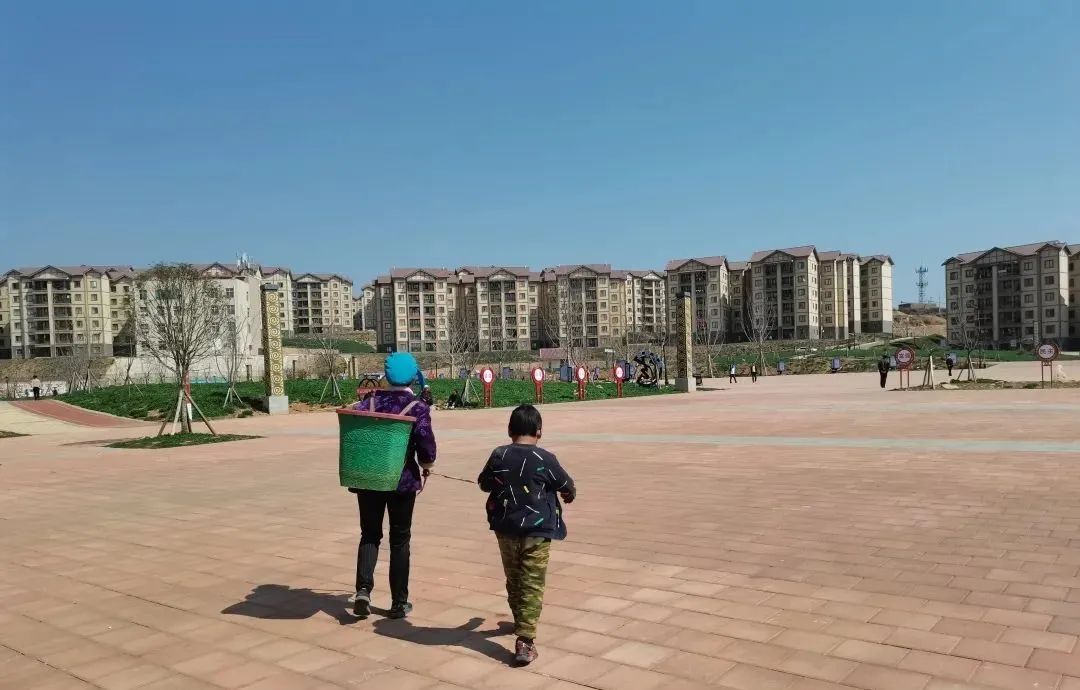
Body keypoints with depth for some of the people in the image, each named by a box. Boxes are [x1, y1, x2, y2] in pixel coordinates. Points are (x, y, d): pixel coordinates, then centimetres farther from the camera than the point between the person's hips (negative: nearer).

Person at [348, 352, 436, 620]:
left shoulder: (371, 399, 2)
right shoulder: (417, 406, -8)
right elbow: (426, 442, -18)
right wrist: (426, 465, 2)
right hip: (403, 479, -2)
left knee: (370, 535, 15)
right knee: (399, 540, 10)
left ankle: (363, 590, -4)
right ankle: (399, 603, 14)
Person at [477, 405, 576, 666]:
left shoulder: (498, 456, -4)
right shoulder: (545, 459, -11)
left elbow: (484, 484, 12)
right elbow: (567, 486, 3)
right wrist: (569, 495, 26)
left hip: (506, 529, 4)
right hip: (536, 531, -3)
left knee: (513, 580, 21)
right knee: (532, 585, 0)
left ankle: (522, 623, 41)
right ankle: (525, 640, -8)